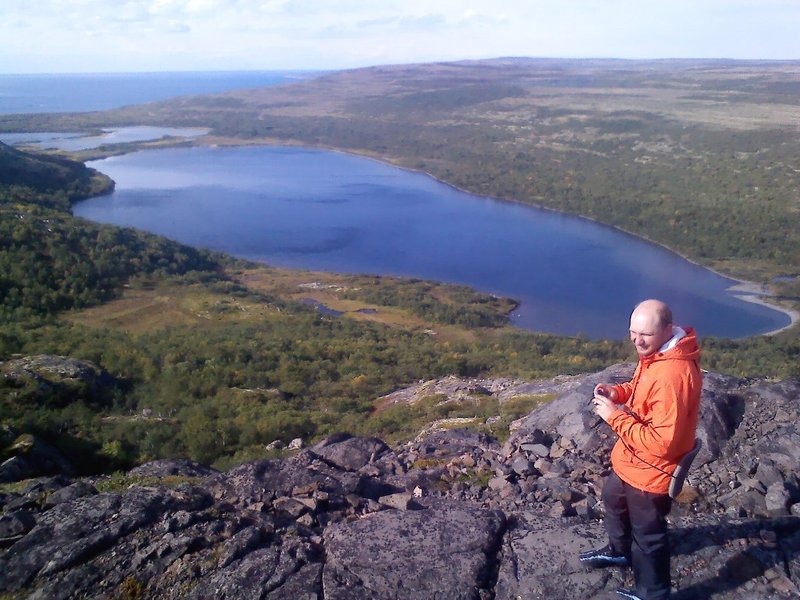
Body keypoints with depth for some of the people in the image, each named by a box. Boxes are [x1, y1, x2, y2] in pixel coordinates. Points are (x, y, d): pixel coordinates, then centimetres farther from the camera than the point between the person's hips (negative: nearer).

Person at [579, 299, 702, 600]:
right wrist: (619, 392, -5)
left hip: (650, 472, -10)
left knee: (647, 535, 13)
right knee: (614, 501, 33)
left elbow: (661, 441, -34)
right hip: (630, 462, 10)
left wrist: (615, 416, -29)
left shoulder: (673, 375, -36)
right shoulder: (656, 354, -5)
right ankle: (619, 551, 59)